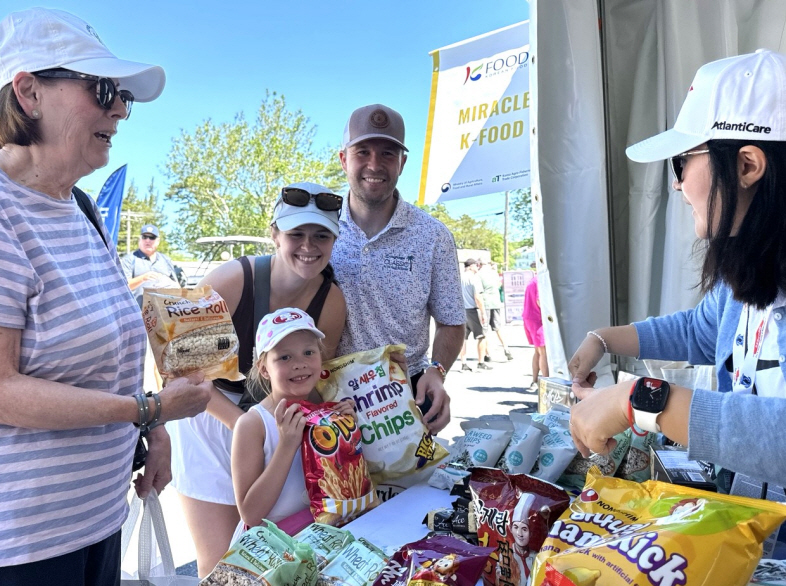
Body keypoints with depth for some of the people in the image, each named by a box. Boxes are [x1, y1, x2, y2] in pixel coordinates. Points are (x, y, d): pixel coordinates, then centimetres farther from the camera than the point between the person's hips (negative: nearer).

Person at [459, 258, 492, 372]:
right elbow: (477, 297, -16)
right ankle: (481, 363, 5)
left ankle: (463, 364, 10)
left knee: (463, 338, 9)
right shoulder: (474, 278, -10)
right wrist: (483, 313, -12)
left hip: (461, 310, 6)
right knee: (481, 336, 4)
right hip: (473, 310, -6)